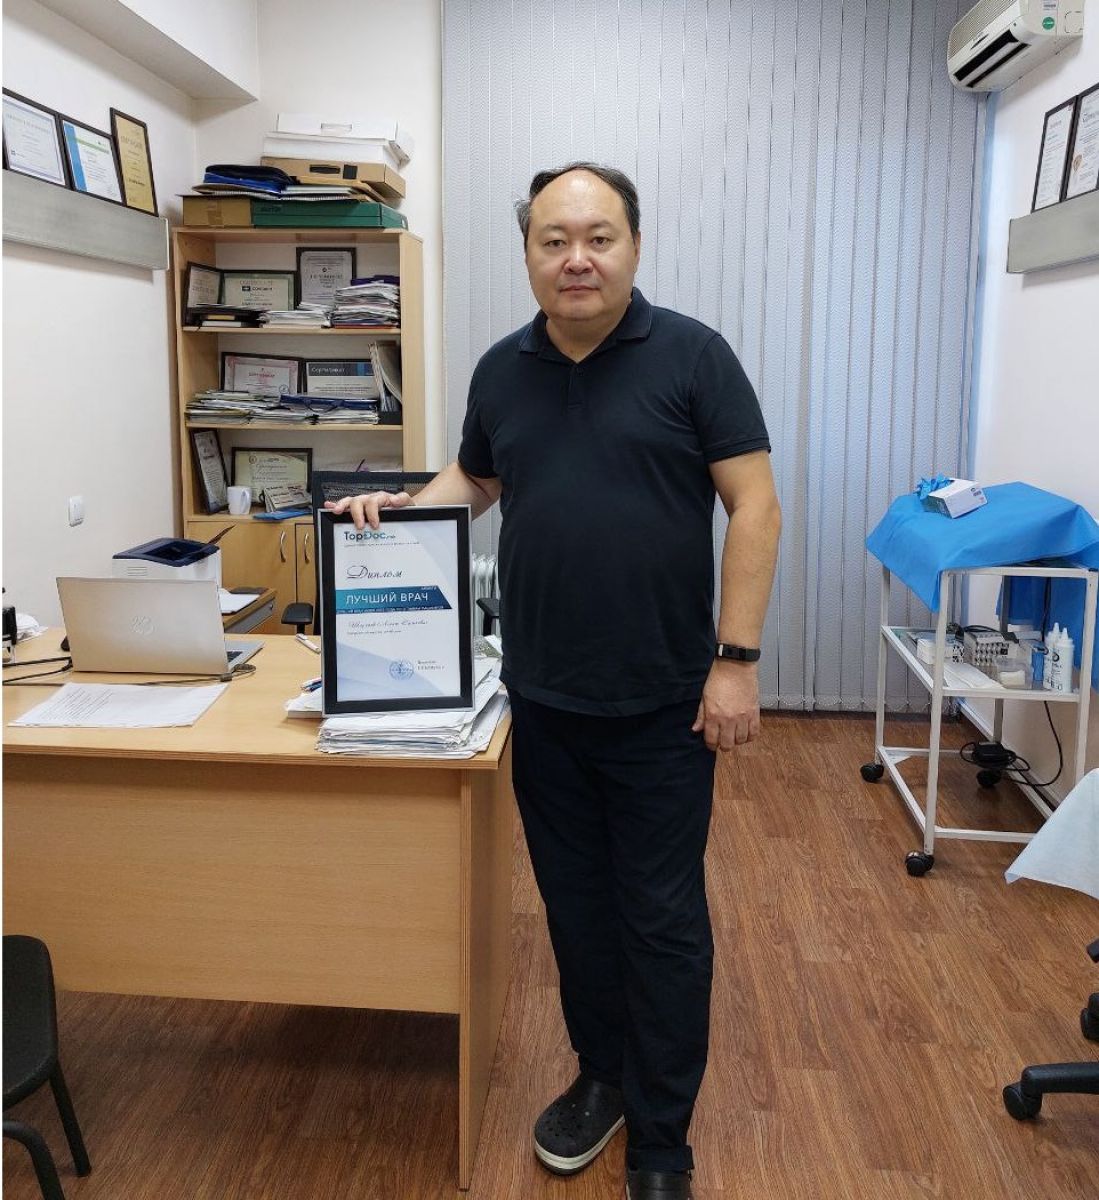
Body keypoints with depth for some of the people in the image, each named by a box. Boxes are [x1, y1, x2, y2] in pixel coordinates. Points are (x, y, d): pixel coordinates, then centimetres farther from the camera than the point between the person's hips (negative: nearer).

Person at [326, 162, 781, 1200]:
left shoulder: (692, 355, -7)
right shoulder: (502, 371, 6)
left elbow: (753, 506, -9)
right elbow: (474, 480, 20)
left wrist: (736, 660, -13)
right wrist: (398, 509, 0)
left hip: (663, 703, -4)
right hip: (541, 699, 4)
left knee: (662, 919, 6)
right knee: (574, 902, 17)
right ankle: (601, 1074, 38)